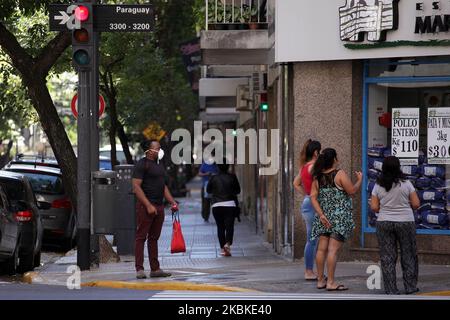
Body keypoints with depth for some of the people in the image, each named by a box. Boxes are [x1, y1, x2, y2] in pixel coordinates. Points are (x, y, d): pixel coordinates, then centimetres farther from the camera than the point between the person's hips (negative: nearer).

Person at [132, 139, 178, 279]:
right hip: (145, 206, -8)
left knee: (154, 238, 11)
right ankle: (139, 269, -7)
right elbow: (136, 187, -15)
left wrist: (172, 202, 15)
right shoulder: (142, 164, -8)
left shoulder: (159, 164, 19)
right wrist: (148, 205, -20)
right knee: (141, 237, -6)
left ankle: (155, 269, 13)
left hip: (159, 206, 8)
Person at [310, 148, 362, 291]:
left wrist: (321, 214, -2)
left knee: (322, 248, 10)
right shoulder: (340, 174, -11)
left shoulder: (318, 177, 5)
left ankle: (320, 280, 16)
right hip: (339, 216, -6)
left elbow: (313, 197, 1)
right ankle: (331, 282, -8)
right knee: (333, 249, -7)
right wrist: (360, 180, 9)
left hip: (325, 216, 6)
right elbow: (352, 191, -8)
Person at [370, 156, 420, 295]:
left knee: (387, 257, 5)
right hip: (405, 222, -1)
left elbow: (374, 207, -1)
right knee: (408, 255, 12)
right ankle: (410, 286, 15)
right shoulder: (406, 184, -7)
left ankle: (391, 289, 5)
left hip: (384, 223, 1)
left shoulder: (378, 186, -2)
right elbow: (416, 204, -5)